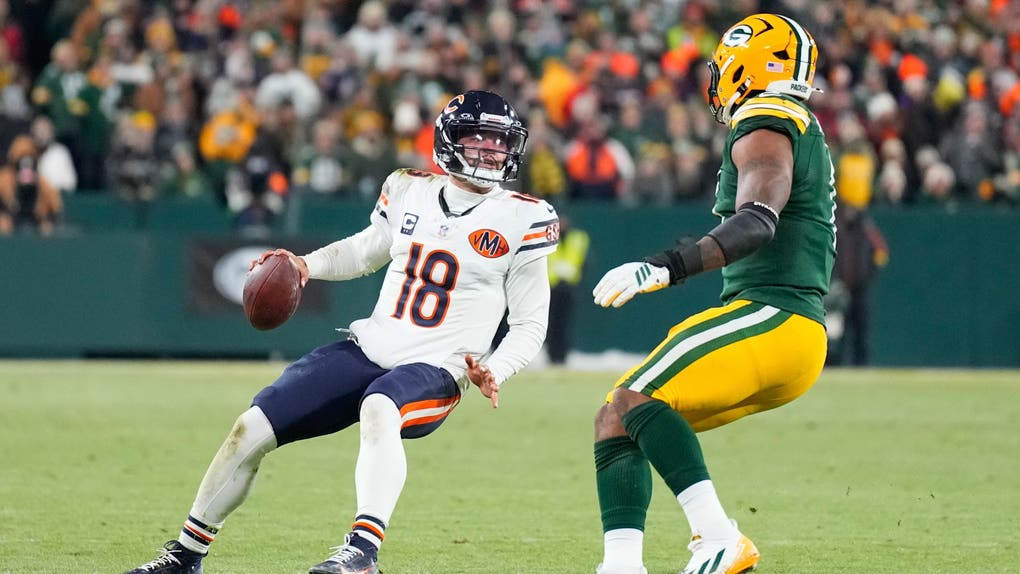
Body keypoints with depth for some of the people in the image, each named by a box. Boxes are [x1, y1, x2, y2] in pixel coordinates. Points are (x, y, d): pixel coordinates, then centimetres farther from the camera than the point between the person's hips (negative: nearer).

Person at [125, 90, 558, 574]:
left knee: (379, 410, -40)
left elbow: (530, 325, 1)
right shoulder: (410, 191, 8)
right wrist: (306, 265, 8)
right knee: (252, 430, -2)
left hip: (432, 371, -5)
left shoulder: (521, 221, -4)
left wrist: (493, 371, -17)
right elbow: (368, 249, 27)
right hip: (367, 351, 5)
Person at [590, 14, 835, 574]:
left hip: (770, 318, -10)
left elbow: (758, 222, -25)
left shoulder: (766, 129, -8)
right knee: (615, 421, 7)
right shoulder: (803, 133, 23)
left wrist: (666, 267, -36)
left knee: (633, 400, -21)